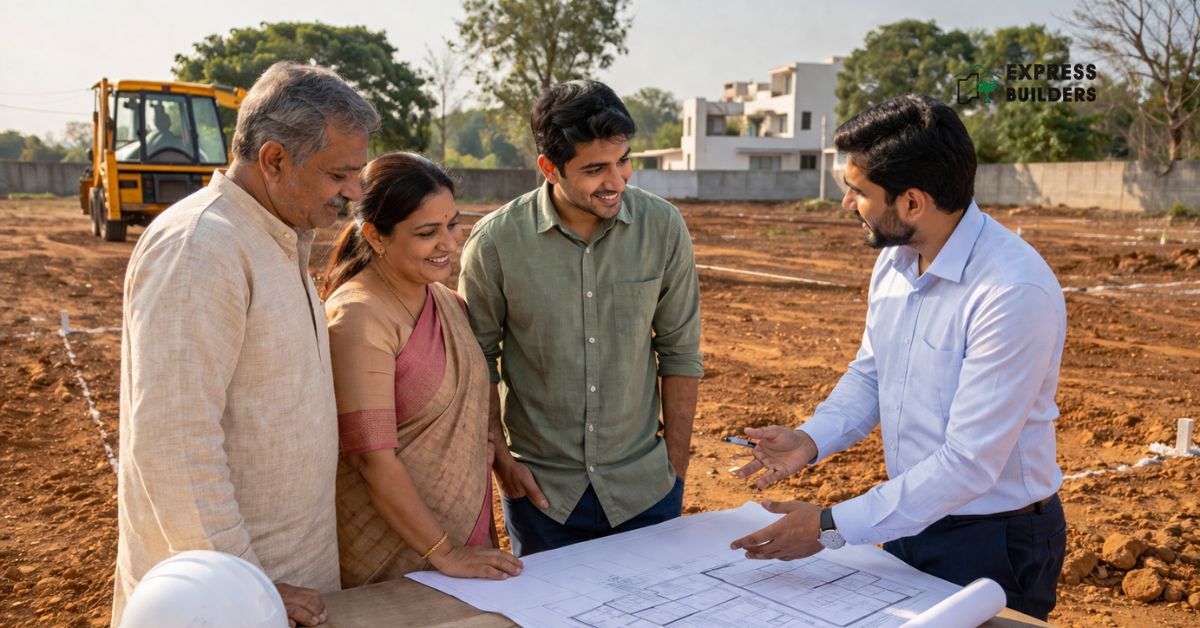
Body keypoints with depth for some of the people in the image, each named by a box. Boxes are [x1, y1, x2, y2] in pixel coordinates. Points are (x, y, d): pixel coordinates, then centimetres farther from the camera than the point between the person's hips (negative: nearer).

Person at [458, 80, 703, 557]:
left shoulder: (663, 227, -8)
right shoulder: (496, 241, -13)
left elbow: (680, 352, 0)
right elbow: (478, 360, 0)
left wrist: (677, 465, 2)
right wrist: (499, 458, -2)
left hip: (645, 486, 1)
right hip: (540, 488, -1)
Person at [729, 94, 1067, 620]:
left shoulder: (1016, 291, -28)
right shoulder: (894, 258, -3)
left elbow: (969, 463, -28)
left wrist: (832, 528, -26)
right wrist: (812, 439, -10)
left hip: (991, 542, -7)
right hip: (911, 519, 7)